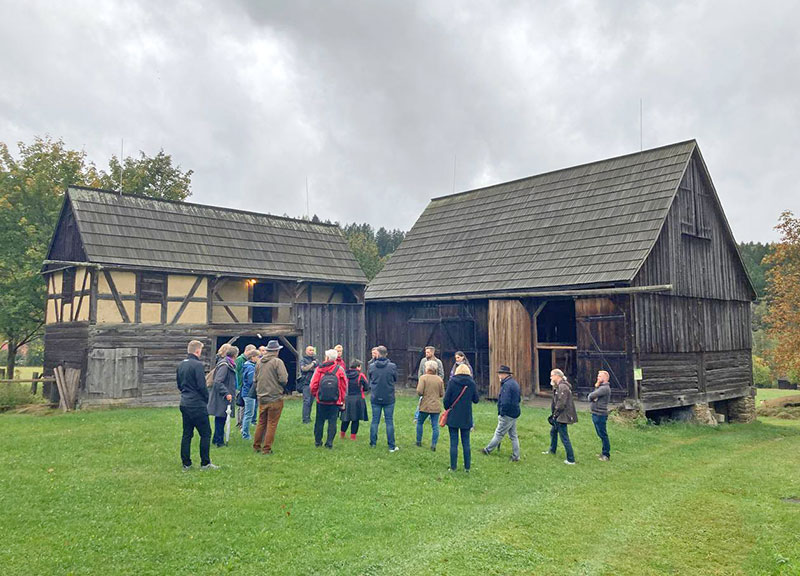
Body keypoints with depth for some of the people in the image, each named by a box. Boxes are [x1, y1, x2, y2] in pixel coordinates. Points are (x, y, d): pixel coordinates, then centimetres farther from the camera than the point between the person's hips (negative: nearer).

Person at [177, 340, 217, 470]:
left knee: (186, 434, 12)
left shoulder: (180, 365, 10)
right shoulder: (197, 365, -16)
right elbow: (202, 386, -17)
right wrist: (207, 399, -2)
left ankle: (186, 463, 15)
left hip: (184, 404, 8)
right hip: (197, 404, -8)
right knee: (205, 433, 1)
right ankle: (205, 463, 4)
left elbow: (179, 385, 17)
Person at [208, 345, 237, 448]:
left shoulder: (229, 365, 12)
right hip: (221, 398, -10)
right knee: (220, 419, -2)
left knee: (221, 419, 15)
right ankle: (219, 441, 5)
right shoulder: (224, 365, -18)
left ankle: (217, 439, 23)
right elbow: (217, 382, -24)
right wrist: (226, 393, -23)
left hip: (224, 398, 10)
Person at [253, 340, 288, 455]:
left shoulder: (259, 362, 6)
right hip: (275, 398, -6)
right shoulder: (277, 361, -12)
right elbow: (283, 379, -19)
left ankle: (256, 446, 25)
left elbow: (255, 379, 12)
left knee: (261, 423, 18)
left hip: (261, 398, 6)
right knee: (272, 424, 3)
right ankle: (267, 448, 5)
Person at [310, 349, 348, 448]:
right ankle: (329, 443, 5)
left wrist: (315, 394, 15)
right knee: (332, 422, 7)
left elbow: (313, 385, -5)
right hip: (335, 402, -1)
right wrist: (342, 400, 9)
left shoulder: (319, 369, -7)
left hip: (321, 400, 1)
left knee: (319, 421, 15)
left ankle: (317, 441, 24)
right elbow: (344, 386, -1)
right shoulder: (339, 369, -5)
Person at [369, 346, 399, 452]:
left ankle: (372, 443, 19)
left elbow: (370, 380, 6)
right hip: (389, 398, -1)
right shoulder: (392, 366, -11)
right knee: (389, 421, 5)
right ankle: (391, 446, 7)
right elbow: (395, 379, 4)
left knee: (375, 420, 13)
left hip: (375, 398, 1)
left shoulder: (372, 366, -7)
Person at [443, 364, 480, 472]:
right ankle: (467, 467, 15)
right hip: (466, 418, 2)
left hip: (453, 417, -2)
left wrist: (448, 409, 10)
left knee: (453, 443, 4)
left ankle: (453, 467, 7)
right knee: (466, 443, 12)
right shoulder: (472, 383, -2)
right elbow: (475, 400, 6)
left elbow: (446, 399, -7)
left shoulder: (452, 382, -8)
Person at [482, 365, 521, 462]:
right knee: (513, 435, 13)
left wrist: (501, 413, -15)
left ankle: (488, 450, 16)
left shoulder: (506, 385, -20)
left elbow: (505, 402, -25)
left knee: (499, 434, 4)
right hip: (514, 414, 9)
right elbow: (518, 399, 20)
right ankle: (516, 456, 16)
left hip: (507, 415, -9)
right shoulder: (515, 383, 12)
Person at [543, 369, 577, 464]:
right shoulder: (558, 386, 12)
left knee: (564, 438, -6)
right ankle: (552, 450, 47)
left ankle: (571, 459, 0)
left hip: (562, 416, -11)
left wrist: (555, 414, -16)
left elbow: (561, 403, -25)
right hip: (558, 416, 11)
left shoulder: (563, 387, -21)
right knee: (553, 431, 27)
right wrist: (554, 414, 10)